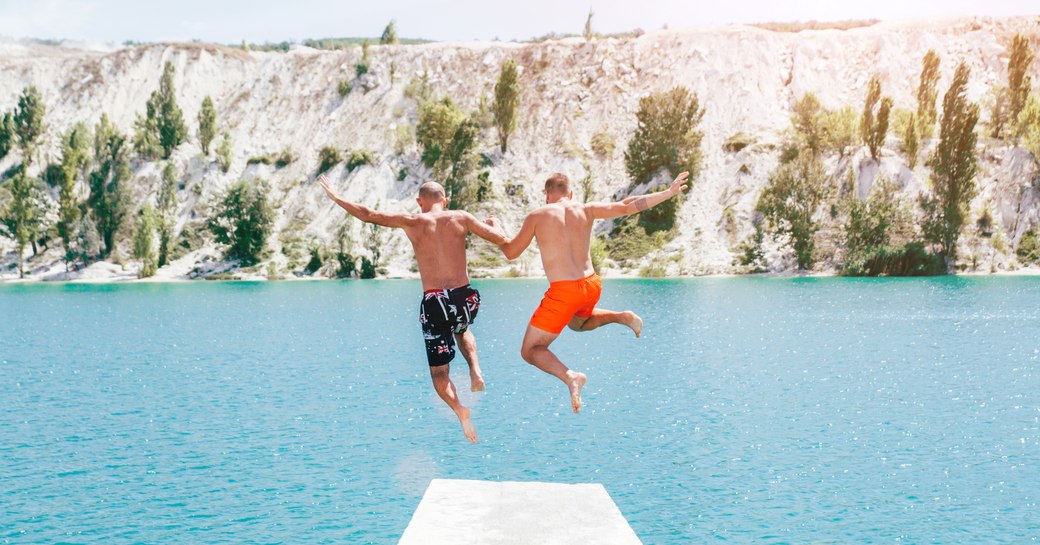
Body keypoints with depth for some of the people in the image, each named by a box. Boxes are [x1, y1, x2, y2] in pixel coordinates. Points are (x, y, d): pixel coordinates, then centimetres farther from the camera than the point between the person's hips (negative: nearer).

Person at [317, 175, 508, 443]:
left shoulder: (412, 222, 2)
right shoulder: (460, 218, 4)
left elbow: (367, 214, 4)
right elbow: (501, 239, 2)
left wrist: (335, 197, 19)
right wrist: (493, 224, 26)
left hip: (434, 303, -2)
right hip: (464, 298, 2)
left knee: (438, 372, 13)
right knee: (462, 330, 38)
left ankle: (460, 410, -14)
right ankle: (475, 370, 12)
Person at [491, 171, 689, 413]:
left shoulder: (537, 216, -4)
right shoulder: (586, 210, 5)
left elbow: (510, 253, 3)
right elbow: (629, 206, 5)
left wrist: (496, 228, 21)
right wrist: (669, 192, 13)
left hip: (563, 292, -5)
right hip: (592, 285, 6)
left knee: (530, 352, 5)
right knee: (577, 323, 39)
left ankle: (570, 377, -22)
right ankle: (621, 317, 14)